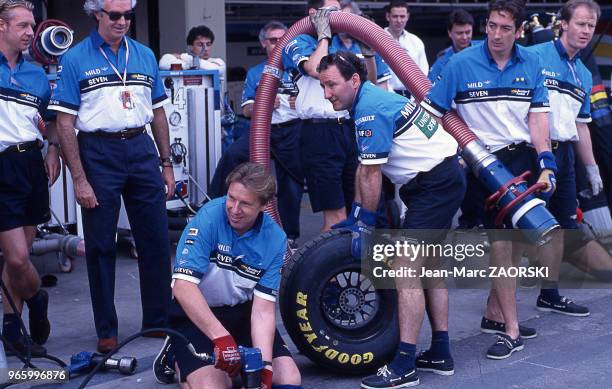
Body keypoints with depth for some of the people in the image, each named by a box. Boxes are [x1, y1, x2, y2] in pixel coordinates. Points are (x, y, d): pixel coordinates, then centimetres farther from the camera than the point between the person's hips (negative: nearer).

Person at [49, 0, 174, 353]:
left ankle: (159, 320, 19)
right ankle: (106, 330, 14)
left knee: (156, 240, 6)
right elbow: (65, 123, -6)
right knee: (101, 246, 3)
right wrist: (79, 179, -12)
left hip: (141, 149, 4)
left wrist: (166, 164, 11)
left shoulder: (145, 55, 10)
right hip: (98, 152, -4)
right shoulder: (76, 59, -3)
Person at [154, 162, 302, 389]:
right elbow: (183, 286, -31)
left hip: (242, 312, 4)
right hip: (195, 313, -3)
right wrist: (221, 337, -39)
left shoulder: (275, 240, -14)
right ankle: (176, 358, 10)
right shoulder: (209, 217, -24)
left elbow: (263, 309, -15)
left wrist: (264, 365, -29)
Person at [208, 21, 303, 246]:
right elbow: (247, 110, 11)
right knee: (232, 155, -24)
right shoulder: (255, 73, 17)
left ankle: (289, 236, 15)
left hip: (293, 132, -1)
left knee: (291, 184, 2)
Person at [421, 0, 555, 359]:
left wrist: (546, 163, -5)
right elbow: (431, 113, -4)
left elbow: (537, 115, 3)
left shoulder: (532, 64, 3)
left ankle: (495, 313, 25)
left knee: (519, 238, 8)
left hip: (524, 157, 4)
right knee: (500, 238, -9)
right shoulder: (461, 64, -8)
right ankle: (511, 330, -3)